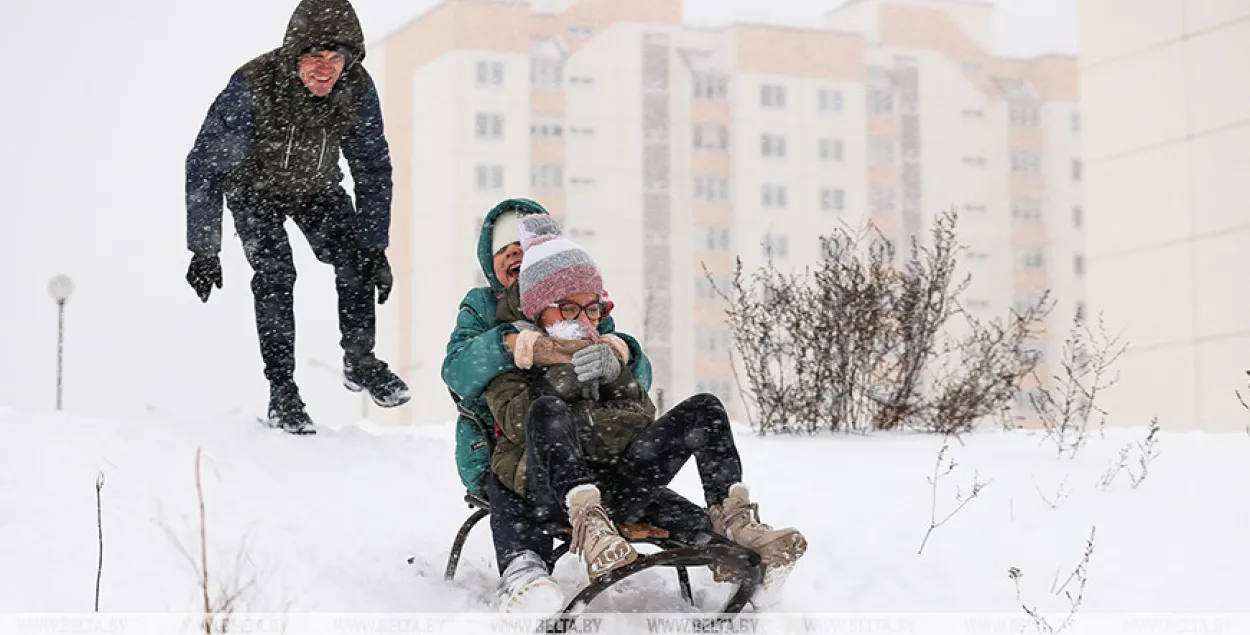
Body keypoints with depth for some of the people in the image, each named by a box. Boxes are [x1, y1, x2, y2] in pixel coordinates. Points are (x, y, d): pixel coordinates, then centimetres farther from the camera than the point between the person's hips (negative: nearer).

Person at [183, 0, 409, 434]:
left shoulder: (358, 89, -26)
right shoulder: (251, 88, -37)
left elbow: (373, 170, -12)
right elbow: (204, 167, -30)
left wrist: (376, 249, -15)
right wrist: (204, 251, -31)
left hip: (317, 187, 3)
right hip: (255, 189, -3)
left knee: (356, 260, -14)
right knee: (275, 275, -19)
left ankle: (360, 362, 4)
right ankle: (282, 391, -11)